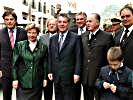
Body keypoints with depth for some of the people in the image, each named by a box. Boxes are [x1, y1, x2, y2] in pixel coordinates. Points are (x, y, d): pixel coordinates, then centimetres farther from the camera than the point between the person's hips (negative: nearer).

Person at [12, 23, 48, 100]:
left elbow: (45, 64, 6)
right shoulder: (19, 45, 1)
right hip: (23, 81, -1)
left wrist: (45, 78, 3)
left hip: (37, 82, 1)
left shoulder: (43, 47, 3)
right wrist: (15, 79, -3)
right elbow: (15, 63, 1)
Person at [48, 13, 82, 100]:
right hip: (56, 76, 5)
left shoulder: (76, 38, -4)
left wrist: (77, 73, -11)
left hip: (69, 76, -4)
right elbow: (50, 57, 13)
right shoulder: (53, 39, 11)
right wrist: (50, 71, 6)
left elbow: (78, 57, -7)